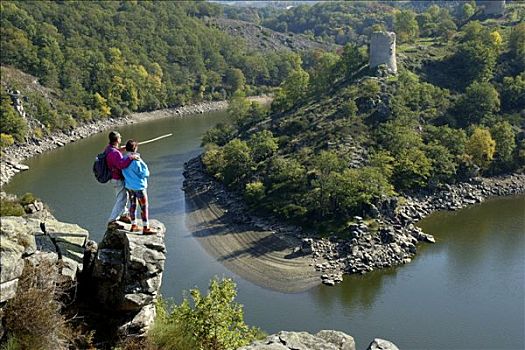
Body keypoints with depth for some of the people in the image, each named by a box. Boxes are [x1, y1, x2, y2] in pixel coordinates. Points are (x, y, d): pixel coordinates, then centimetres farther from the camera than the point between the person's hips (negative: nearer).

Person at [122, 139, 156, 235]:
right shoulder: (136, 161, -24)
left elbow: (124, 173, 9)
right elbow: (146, 174, -15)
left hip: (129, 186, 7)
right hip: (139, 187, -7)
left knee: (132, 205, 18)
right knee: (144, 207, 2)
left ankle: (134, 225, 29)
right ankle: (146, 228, 7)